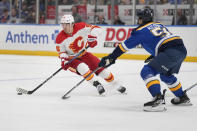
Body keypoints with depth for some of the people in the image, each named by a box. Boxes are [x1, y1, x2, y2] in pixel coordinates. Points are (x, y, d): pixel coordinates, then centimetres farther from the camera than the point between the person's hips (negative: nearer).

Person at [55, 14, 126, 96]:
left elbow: (97, 29, -17)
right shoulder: (60, 38, -17)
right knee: (82, 67, -33)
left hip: (84, 55, 2)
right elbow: (61, 52, -6)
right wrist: (64, 60, -25)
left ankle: (116, 85, 14)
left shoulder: (80, 27, -17)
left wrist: (93, 36, -35)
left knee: (100, 67, -4)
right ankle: (96, 84, -21)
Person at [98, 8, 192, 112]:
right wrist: (155, 56, 42)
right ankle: (183, 98, 42)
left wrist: (111, 57, 14)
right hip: (182, 50, 8)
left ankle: (158, 100, -27)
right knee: (165, 74, 31)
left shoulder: (141, 30, 6)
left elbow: (125, 46, 8)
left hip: (170, 52, -8)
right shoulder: (159, 25, 27)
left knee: (147, 71, -10)